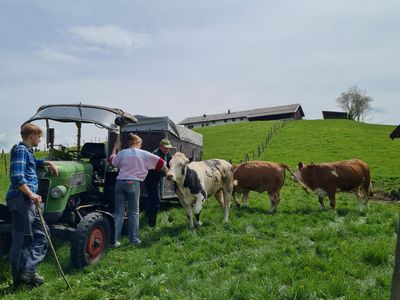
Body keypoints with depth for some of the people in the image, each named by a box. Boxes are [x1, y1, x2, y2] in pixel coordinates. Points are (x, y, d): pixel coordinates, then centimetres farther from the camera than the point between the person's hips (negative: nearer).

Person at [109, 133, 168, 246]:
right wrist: (168, 173, 18)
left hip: (120, 182, 3)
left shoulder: (122, 153, 9)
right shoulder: (143, 154, 2)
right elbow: (159, 162, 5)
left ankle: (114, 239, 6)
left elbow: (112, 161, 26)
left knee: (118, 211, 8)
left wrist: (114, 149, 40)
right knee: (133, 212, 9)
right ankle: (134, 239, 13)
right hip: (133, 183, -3)